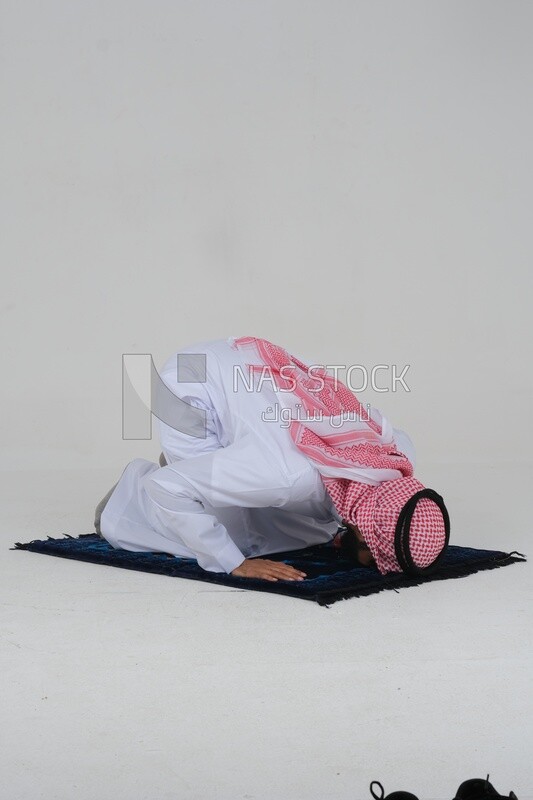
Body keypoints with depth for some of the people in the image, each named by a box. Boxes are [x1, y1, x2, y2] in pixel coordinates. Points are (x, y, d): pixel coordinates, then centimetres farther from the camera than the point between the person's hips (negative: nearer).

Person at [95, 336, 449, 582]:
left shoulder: (398, 457, -20)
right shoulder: (292, 475, -40)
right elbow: (165, 487, -34)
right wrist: (234, 563, -29)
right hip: (191, 388, -6)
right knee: (231, 531, -13)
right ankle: (134, 493, 12)